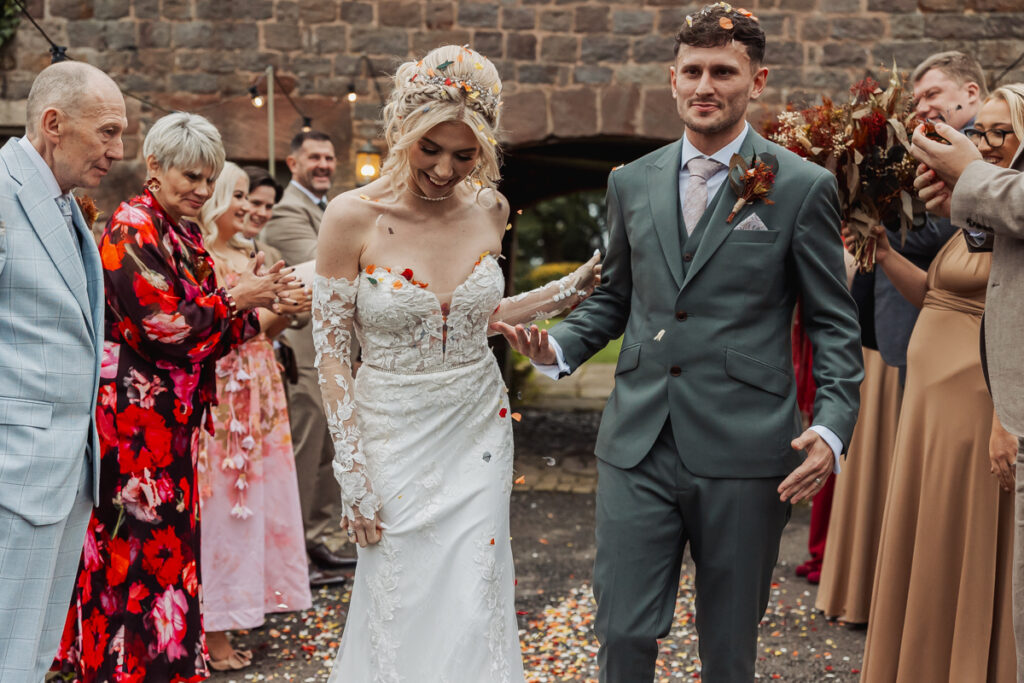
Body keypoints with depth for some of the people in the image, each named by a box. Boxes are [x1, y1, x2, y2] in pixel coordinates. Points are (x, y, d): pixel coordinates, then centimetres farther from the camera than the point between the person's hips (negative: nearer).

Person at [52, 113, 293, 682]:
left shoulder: (187, 235, 15)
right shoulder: (132, 227, -11)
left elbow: (209, 335, 16)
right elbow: (164, 324, -19)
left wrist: (254, 297, 1)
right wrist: (235, 300, -9)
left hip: (172, 417, 9)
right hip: (136, 415, -9)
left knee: (169, 539, 13)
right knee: (142, 542, -3)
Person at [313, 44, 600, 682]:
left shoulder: (489, 210, -2)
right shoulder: (353, 218, -14)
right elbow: (332, 351, -9)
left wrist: (576, 287, 7)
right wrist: (353, 474, -10)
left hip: (478, 434, 3)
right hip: (394, 438, -3)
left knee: (472, 613, 6)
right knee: (403, 609, 6)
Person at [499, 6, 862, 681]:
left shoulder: (803, 187, -1)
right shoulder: (632, 182, 11)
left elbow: (835, 323, 0)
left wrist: (832, 428, -14)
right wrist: (558, 345, 1)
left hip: (743, 452, -2)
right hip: (638, 448, 3)